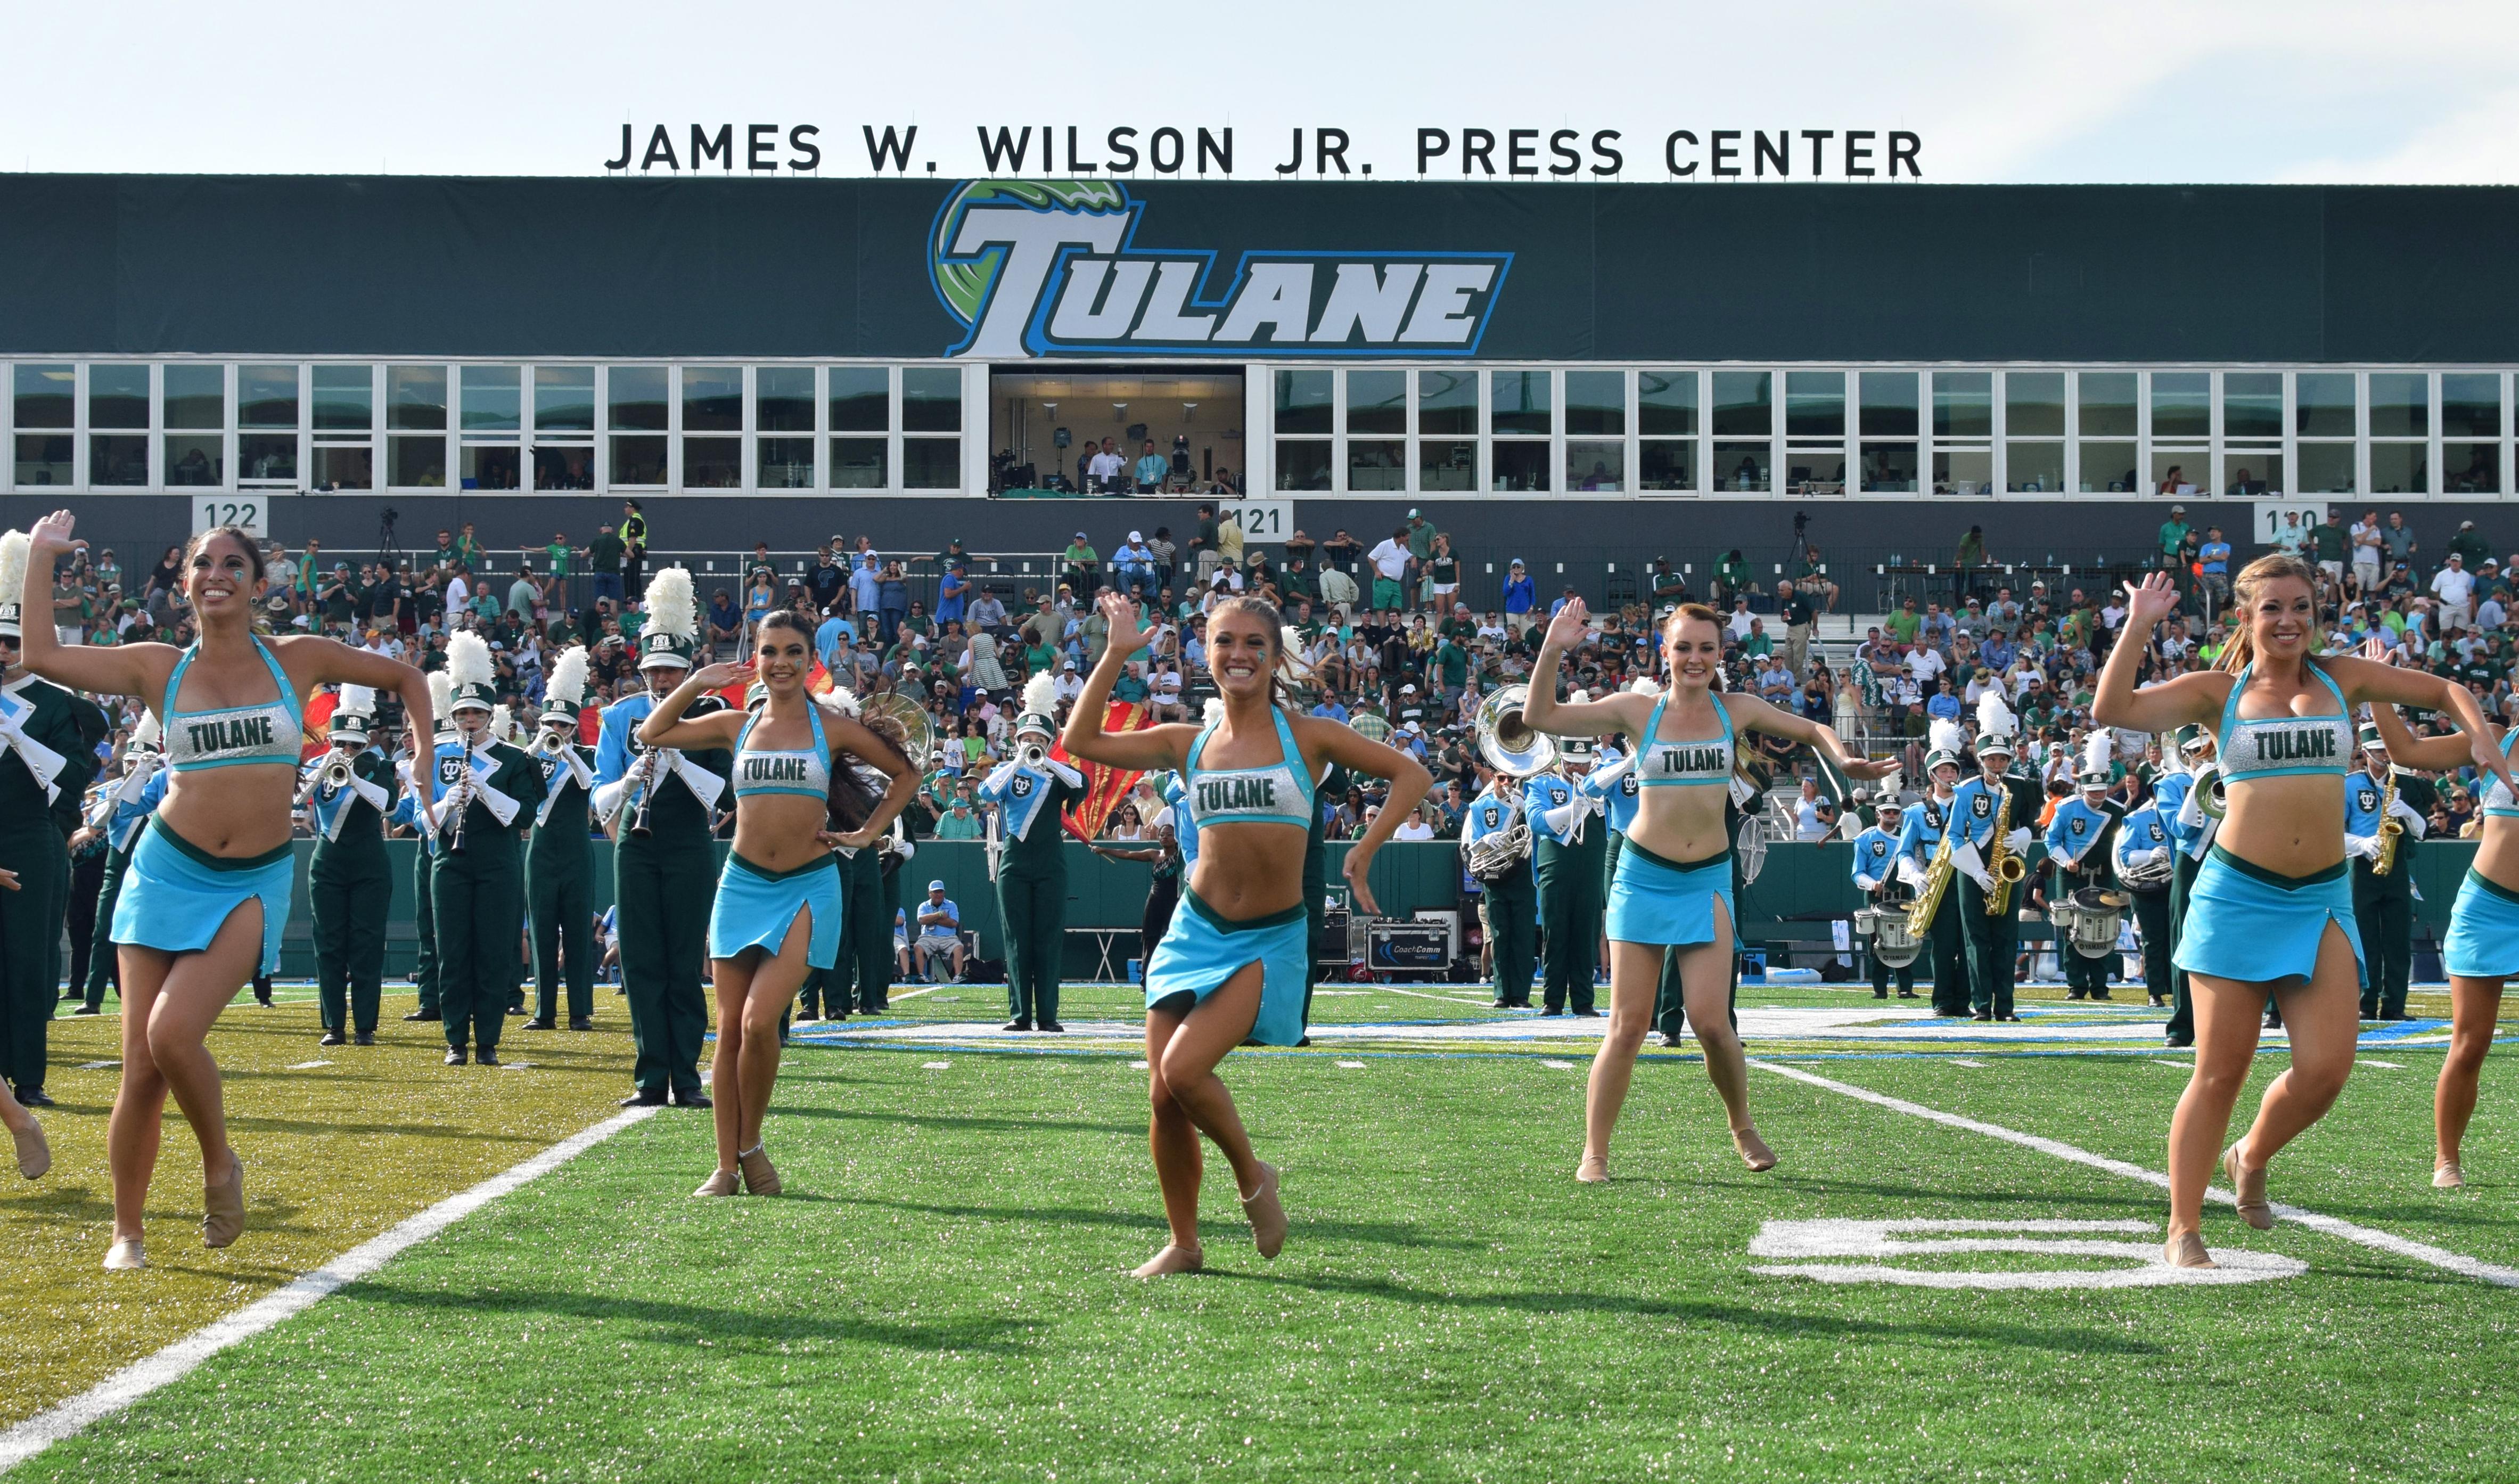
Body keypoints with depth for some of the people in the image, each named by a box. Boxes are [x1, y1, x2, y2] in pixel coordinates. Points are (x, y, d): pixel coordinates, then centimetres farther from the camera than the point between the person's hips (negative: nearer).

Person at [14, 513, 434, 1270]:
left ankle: (219, 1162, 6)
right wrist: (40, 557, -1)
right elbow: (41, 656, -3)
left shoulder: (297, 659, 2)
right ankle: (127, 1231, 15)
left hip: (253, 885, -1)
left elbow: (405, 677, 14)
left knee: (173, 1033, -21)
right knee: (140, 1062, -1)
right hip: (167, 869, 1)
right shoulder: (161, 669, 3)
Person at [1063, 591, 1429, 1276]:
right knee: (1163, 1095, 1)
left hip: (1270, 941, -4)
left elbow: (1410, 774, -1)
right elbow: (1081, 741, 4)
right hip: (1196, 931, 4)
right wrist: (1116, 654, 0)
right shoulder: (1189, 744, 6)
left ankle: (1252, 1176, 7)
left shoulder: (1307, 737, -2)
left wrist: (1365, 850, -12)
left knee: (1183, 1069, -21)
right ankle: (1183, 1244, 18)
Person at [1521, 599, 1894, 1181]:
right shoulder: (1637, 710, 2)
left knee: (1710, 1019, -10)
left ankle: (1742, 1125, 16)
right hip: (1643, 875, -1)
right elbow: (1540, 717, -1)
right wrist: (1553, 650, -12)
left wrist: (1843, 762, -2)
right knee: (1628, 1024, -3)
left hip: (1708, 880, 1)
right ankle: (1594, 1153, 6)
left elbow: (1812, 731, 18)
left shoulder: (1736, 712, 6)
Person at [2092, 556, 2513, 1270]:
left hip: (2323, 900, 3)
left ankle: (2251, 1159, 22)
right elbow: (2111, 709, -10)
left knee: (2326, 1069, -9)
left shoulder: (2341, 678, 9)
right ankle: (2184, 1231, 9)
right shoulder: (2219, 692, 2)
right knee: (2220, 1072, -2)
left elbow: (2446, 691, 20)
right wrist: (2140, 625, -12)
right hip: (2236, 894, -3)